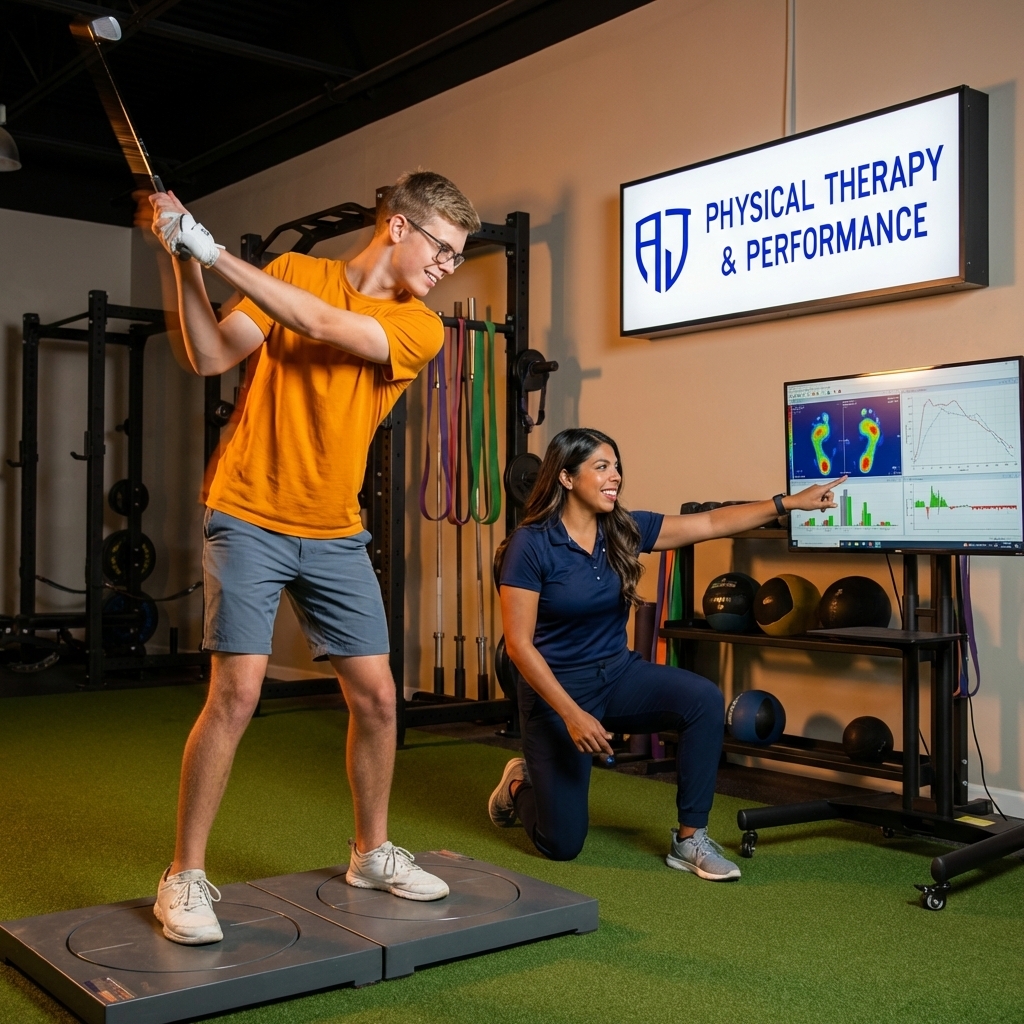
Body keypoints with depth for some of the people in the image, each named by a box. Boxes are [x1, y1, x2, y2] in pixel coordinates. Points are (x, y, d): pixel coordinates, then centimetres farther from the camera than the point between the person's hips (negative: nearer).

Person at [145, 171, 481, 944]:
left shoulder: (419, 327, 0)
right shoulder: (295, 271, 1)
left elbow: (325, 326, -16)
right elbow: (212, 358, -5)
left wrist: (216, 253, -18)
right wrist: (185, 268, -17)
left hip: (335, 537, 3)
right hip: (250, 520, -2)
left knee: (376, 694, 3)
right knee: (237, 693, -11)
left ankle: (372, 852, 26)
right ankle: (186, 877, 4)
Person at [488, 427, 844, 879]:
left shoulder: (624, 530, -3)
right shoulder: (530, 545, -19)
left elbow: (710, 523, -2)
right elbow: (519, 644, -19)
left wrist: (789, 502, -8)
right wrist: (571, 714, -23)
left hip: (618, 673, 5)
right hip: (557, 687, -5)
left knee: (703, 698, -24)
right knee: (561, 844, 1)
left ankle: (689, 839, -11)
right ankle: (519, 785, 36)